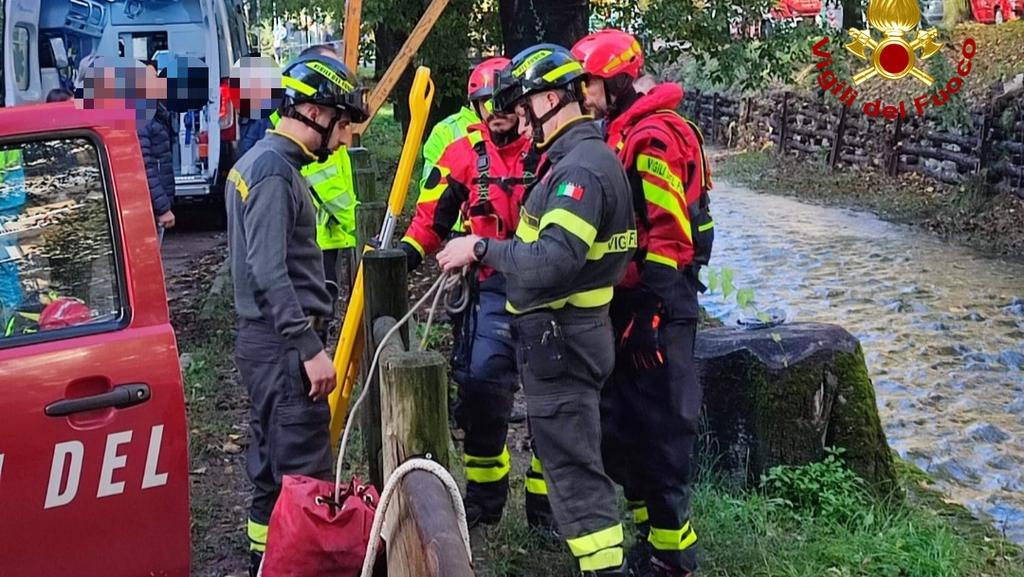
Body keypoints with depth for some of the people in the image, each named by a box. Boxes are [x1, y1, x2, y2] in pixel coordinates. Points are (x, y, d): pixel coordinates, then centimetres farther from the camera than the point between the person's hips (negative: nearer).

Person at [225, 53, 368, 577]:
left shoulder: (259, 161, 16)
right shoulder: (274, 168, -15)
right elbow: (270, 273, -23)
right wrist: (311, 348, -22)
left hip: (266, 341, 10)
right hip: (283, 344, -10)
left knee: (272, 469, 16)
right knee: (305, 475, -8)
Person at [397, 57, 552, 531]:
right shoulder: (465, 154, 2)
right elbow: (433, 216, 6)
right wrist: (406, 253, -7)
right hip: (493, 291, 1)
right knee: (480, 387, -4)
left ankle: (545, 500, 20)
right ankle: (484, 492, 17)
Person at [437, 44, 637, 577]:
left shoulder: (581, 166, -20)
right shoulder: (576, 157, 14)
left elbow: (554, 259, -31)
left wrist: (482, 247, -21)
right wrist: (492, 252, 8)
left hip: (560, 338, -11)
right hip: (565, 333, 11)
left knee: (572, 464, -6)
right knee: (567, 450, 21)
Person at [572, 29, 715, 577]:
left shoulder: (655, 137, -14)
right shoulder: (616, 137, 16)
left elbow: (669, 232, -21)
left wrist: (649, 309, -23)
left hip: (656, 306, -10)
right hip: (624, 301, 10)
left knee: (657, 425, -3)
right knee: (618, 419, 15)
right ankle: (649, 527, 29)